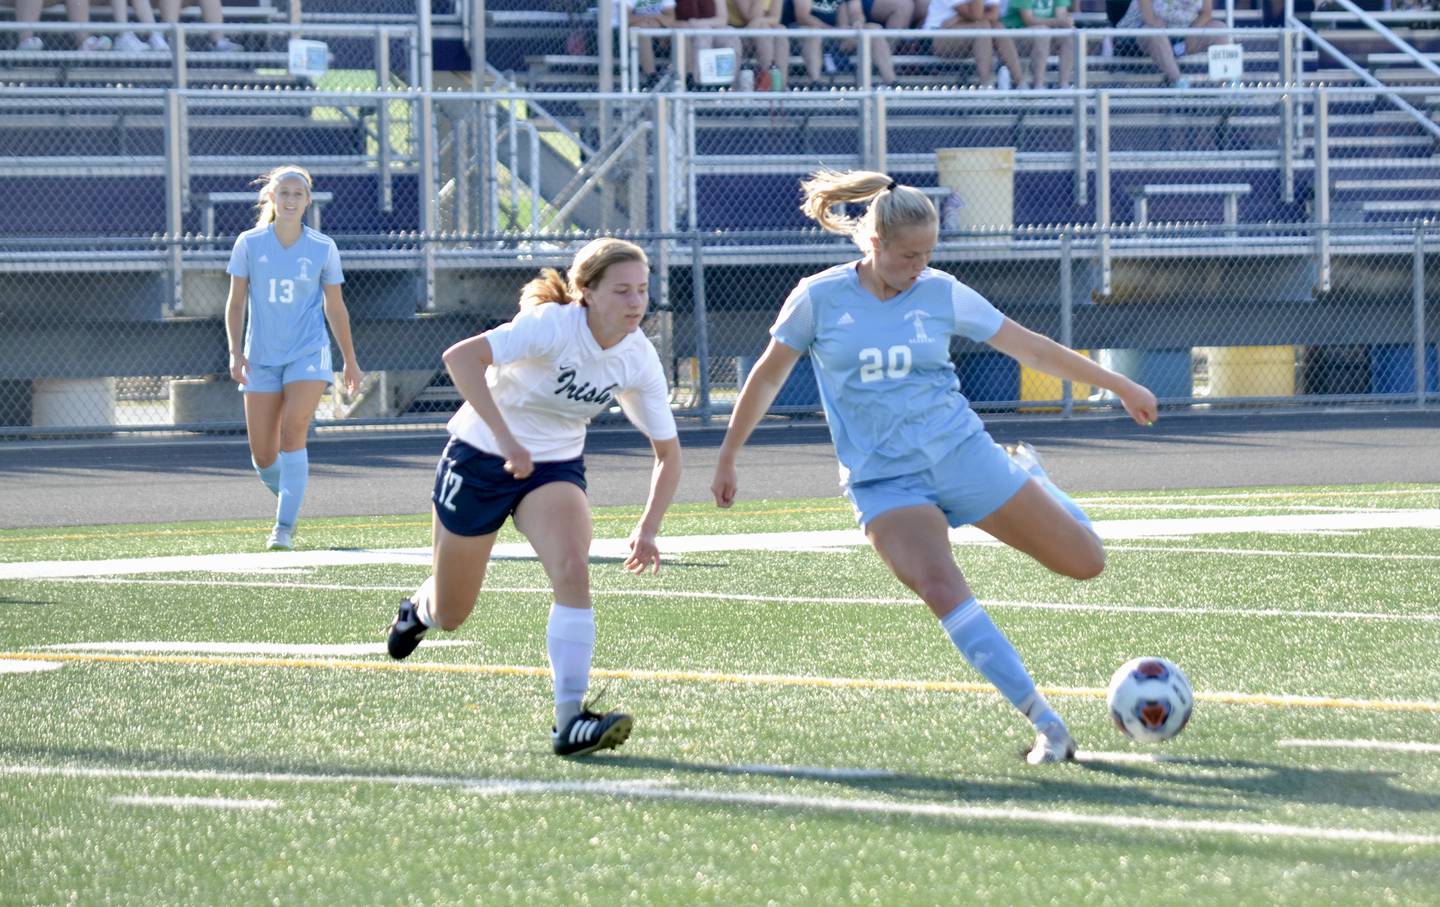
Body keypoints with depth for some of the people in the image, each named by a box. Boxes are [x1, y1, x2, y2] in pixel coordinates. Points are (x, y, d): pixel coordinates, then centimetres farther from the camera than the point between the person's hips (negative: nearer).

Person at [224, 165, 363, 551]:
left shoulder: (323, 248, 1)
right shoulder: (249, 244, 0)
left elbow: (335, 307, 9)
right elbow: (236, 303, 4)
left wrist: (351, 363, 12)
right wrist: (235, 352, -7)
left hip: (307, 353, -2)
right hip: (262, 358, 2)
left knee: (292, 435, -20)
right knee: (263, 455, 1)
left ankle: (284, 527, -19)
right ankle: (288, 497, 33)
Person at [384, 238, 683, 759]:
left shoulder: (639, 359, -10)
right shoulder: (553, 325, -27)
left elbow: (667, 451, 1)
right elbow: (461, 358, -39)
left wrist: (649, 529, -12)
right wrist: (506, 439, -44)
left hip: (555, 466, 3)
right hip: (481, 457, -3)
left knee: (573, 571, -27)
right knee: (449, 616, 10)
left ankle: (569, 720, -27)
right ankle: (419, 609, 50)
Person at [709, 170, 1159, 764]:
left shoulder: (942, 293, 0)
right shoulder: (819, 298, -4)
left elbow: (1029, 347, 7)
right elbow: (768, 377, 8)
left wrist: (1119, 386, 10)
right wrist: (727, 459, 13)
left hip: (960, 452, 2)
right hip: (883, 479, -2)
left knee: (1086, 561, -1)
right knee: (942, 591, -28)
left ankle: (1030, 478, 32)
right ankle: (1044, 723, -25)